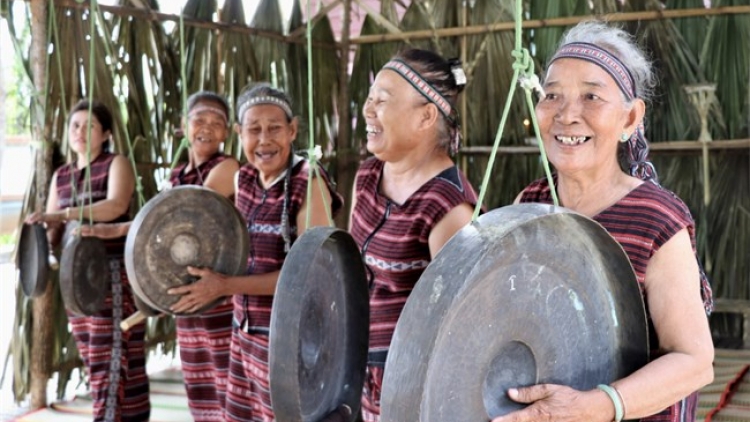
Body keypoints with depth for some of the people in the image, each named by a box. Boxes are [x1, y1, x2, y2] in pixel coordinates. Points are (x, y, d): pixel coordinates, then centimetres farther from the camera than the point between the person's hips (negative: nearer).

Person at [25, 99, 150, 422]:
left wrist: (62, 214, -31)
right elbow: (52, 232, 11)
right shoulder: (61, 176, 16)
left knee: (112, 359, -8)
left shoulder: (116, 164, -2)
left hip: (113, 272, -6)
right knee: (94, 360, 8)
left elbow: (117, 205, -22)